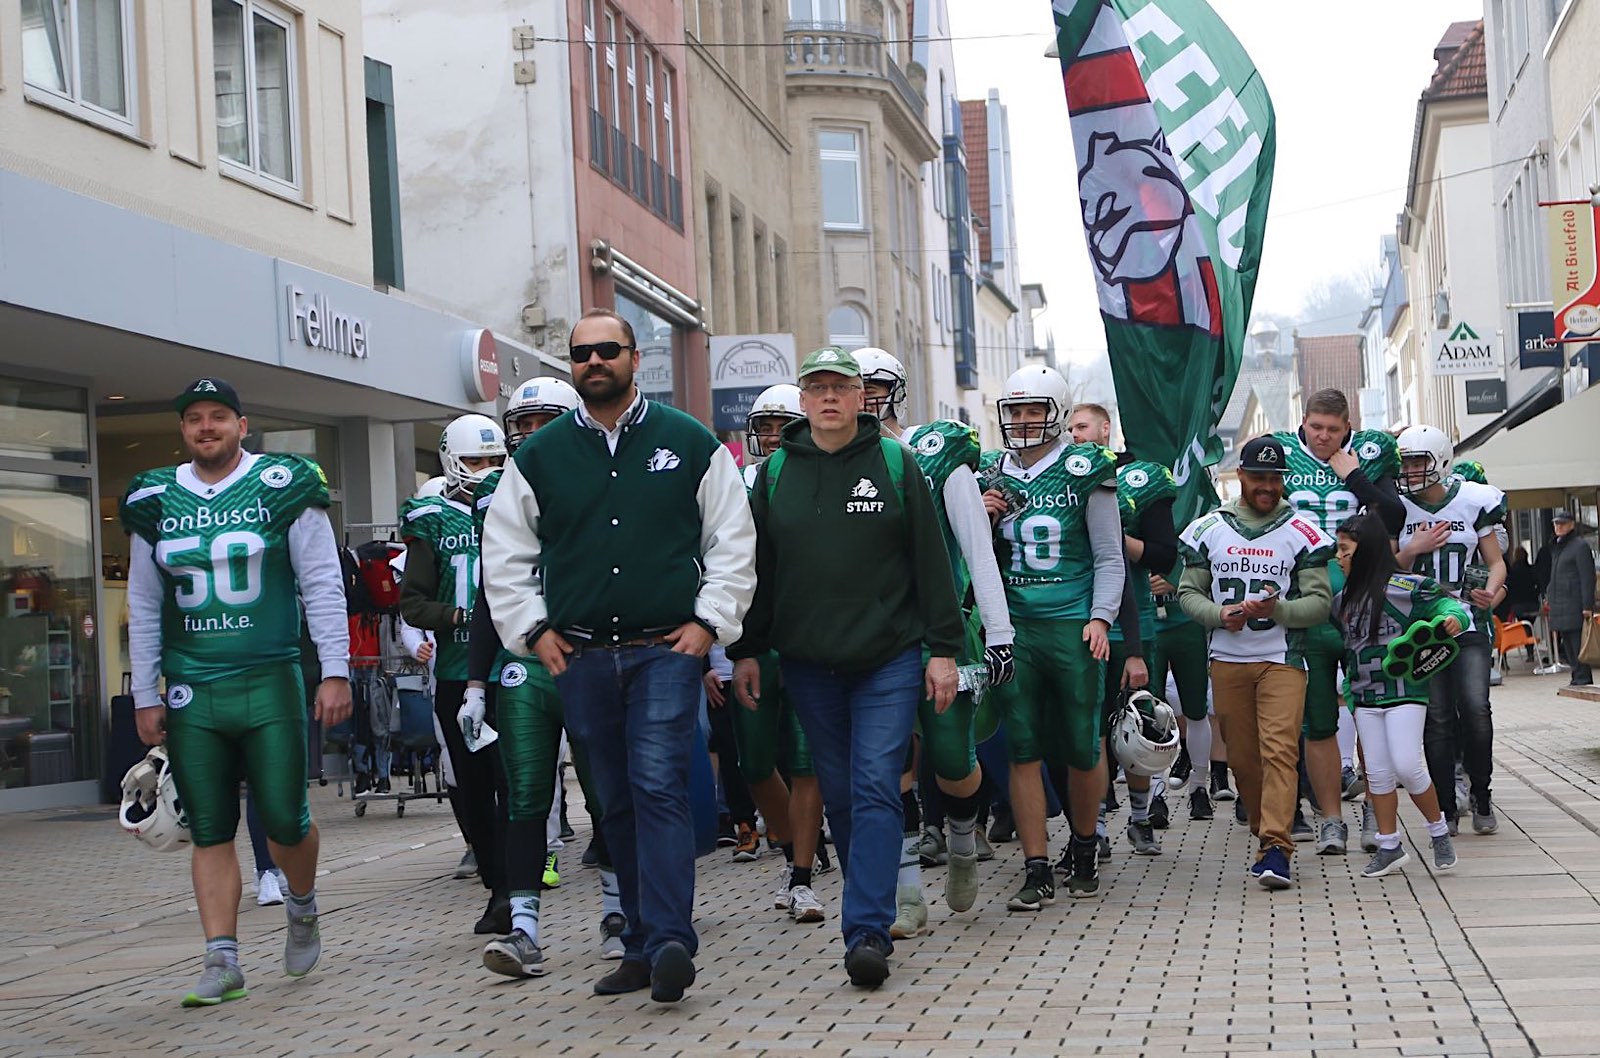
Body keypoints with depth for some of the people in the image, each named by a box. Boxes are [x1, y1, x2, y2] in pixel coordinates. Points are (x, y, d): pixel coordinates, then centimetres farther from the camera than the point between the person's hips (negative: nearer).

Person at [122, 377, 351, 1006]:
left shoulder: (283, 489, 0)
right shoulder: (155, 503, 9)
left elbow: (322, 584, 0)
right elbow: (144, 608, 14)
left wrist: (335, 671, -6)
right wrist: (144, 696, 12)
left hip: (270, 683, -3)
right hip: (190, 694, 3)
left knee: (283, 819, -2)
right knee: (210, 831, 3)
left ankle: (302, 909, 28)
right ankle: (222, 960, 7)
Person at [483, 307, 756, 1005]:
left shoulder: (689, 444, 5)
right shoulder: (538, 456, 9)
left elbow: (733, 542, 8)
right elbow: (505, 555, 15)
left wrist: (709, 620, -1)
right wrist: (532, 630, 5)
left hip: (667, 650, -3)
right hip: (579, 657, 3)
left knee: (658, 787, -16)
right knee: (617, 803, 8)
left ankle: (669, 941, -18)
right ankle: (642, 946, 15)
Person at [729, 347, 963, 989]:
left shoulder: (895, 465, 2)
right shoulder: (775, 473, 7)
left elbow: (930, 562, 2)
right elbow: (754, 567, 12)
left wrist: (943, 649, -2)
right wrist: (745, 651, 9)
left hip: (889, 659, -3)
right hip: (808, 663, 3)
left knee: (876, 787, -11)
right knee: (839, 793, 9)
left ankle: (866, 931, -13)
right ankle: (873, 905, 24)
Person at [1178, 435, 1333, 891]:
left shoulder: (1301, 531, 1)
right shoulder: (1209, 528, 8)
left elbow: (1320, 603, -1)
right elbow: (1188, 592, 9)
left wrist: (1276, 608, -19)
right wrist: (1221, 614, -10)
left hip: (1282, 658, -3)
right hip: (1227, 660, 3)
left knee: (1279, 751, -15)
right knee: (1242, 758, 7)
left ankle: (1275, 849, -20)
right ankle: (1264, 834, 22)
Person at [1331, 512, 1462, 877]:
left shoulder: (1404, 587, -9)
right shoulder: (1343, 601, 10)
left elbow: (1447, 604, -8)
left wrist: (1452, 618, -27)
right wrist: (1350, 693, 17)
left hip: (1405, 692, -6)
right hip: (1365, 697, 6)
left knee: (1406, 765, -12)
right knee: (1377, 773, 7)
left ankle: (1439, 830, 10)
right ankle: (1389, 847, 16)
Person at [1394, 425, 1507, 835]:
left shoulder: (1474, 501, 2)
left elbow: (1496, 561, 7)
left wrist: (1492, 591, -13)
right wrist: (1413, 550, -12)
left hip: (1468, 621, -1)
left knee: (1475, 709, -14)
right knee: (1437, 717, 0)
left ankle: (1481, 795, 5)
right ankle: (1446, 808, 9)